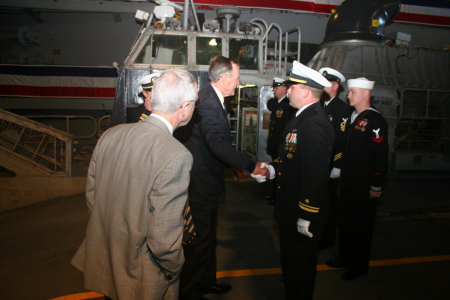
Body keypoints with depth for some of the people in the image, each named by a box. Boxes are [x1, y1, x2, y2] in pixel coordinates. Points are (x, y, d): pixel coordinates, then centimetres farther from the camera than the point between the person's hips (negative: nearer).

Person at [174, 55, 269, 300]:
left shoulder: (212, 98, 10)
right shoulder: (207, 101, -22)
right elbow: (218, 144, -34)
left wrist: (235, 165, 16)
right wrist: (251, 166, -30)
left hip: (205, 181, 10)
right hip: (200, 183, -10)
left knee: (207, 235, 22)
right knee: (199, 238, 5)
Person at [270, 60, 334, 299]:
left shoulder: (315, 123, -25)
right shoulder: (303, 117, 7)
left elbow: (315, 174, -28)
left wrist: (307, 217, -24)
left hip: (303, 210, -10)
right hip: (290, 207, 10)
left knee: (300, 263, 12)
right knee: (290, 258, 25)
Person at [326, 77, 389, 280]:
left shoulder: (375, 121, -16)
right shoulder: (352, 117, 10)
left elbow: (381, 156, -18)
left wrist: (375, 186, -17)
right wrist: (342, 175, 11)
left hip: (364, 185, -8)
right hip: (347, 181, 8)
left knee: (362, 224, 8)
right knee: (345, 220, 18)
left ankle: (359, 265, 25)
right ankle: (345, 257, 35)